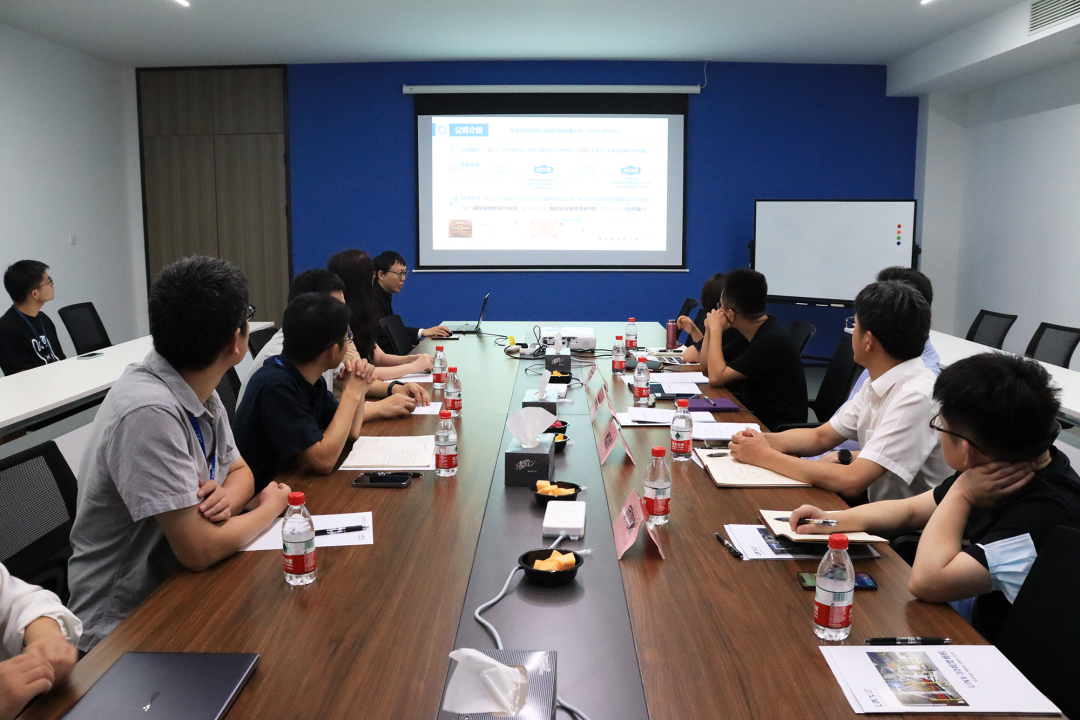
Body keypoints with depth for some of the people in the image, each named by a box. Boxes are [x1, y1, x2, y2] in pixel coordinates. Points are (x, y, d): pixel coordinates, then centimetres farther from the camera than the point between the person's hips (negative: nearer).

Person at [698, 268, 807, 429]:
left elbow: (716, 378, -22)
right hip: (755, 413, 8)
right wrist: (711, 330, 0)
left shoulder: (772, 340, -22)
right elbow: (706, 367, 14)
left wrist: (716, 329, -12)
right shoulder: (747, 334, 6)